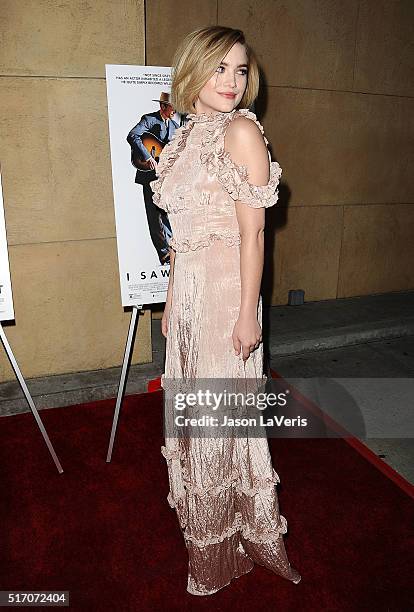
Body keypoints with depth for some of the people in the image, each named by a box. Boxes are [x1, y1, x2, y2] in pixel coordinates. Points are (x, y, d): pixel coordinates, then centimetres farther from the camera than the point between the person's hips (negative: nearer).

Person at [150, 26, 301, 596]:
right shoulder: (188, 136, 14)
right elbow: (183, 234, 13)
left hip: (225, 289, -7)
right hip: (187, 287, 7)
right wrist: (172, 301, 15)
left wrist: (247, 312, -16)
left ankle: (229, 545, 31)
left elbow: (252, 232, -14)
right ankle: (205, 525, 41)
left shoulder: (241, 130, -8)